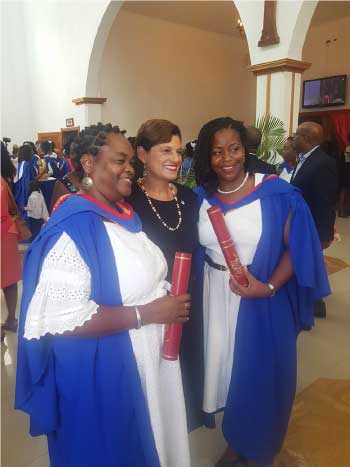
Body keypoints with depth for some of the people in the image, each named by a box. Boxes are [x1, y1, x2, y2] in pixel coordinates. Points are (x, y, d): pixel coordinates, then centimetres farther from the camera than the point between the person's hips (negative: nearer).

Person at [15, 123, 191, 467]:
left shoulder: (124, 213, 4)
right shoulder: (73, 227, -24)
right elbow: (63, 317, -29)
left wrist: (165, 296, 0)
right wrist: (145, 314, -24)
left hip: (145, 359, 8)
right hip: (102, 371, -8)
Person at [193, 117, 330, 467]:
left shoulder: (276, 193, -12)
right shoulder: (201, 197, 0)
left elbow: (296, 247, -9)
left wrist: (269, 287, -21)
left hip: (262, 304, -3)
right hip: (215, 299, 4)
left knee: (258, 375, 11)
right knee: (225, 369, 17)